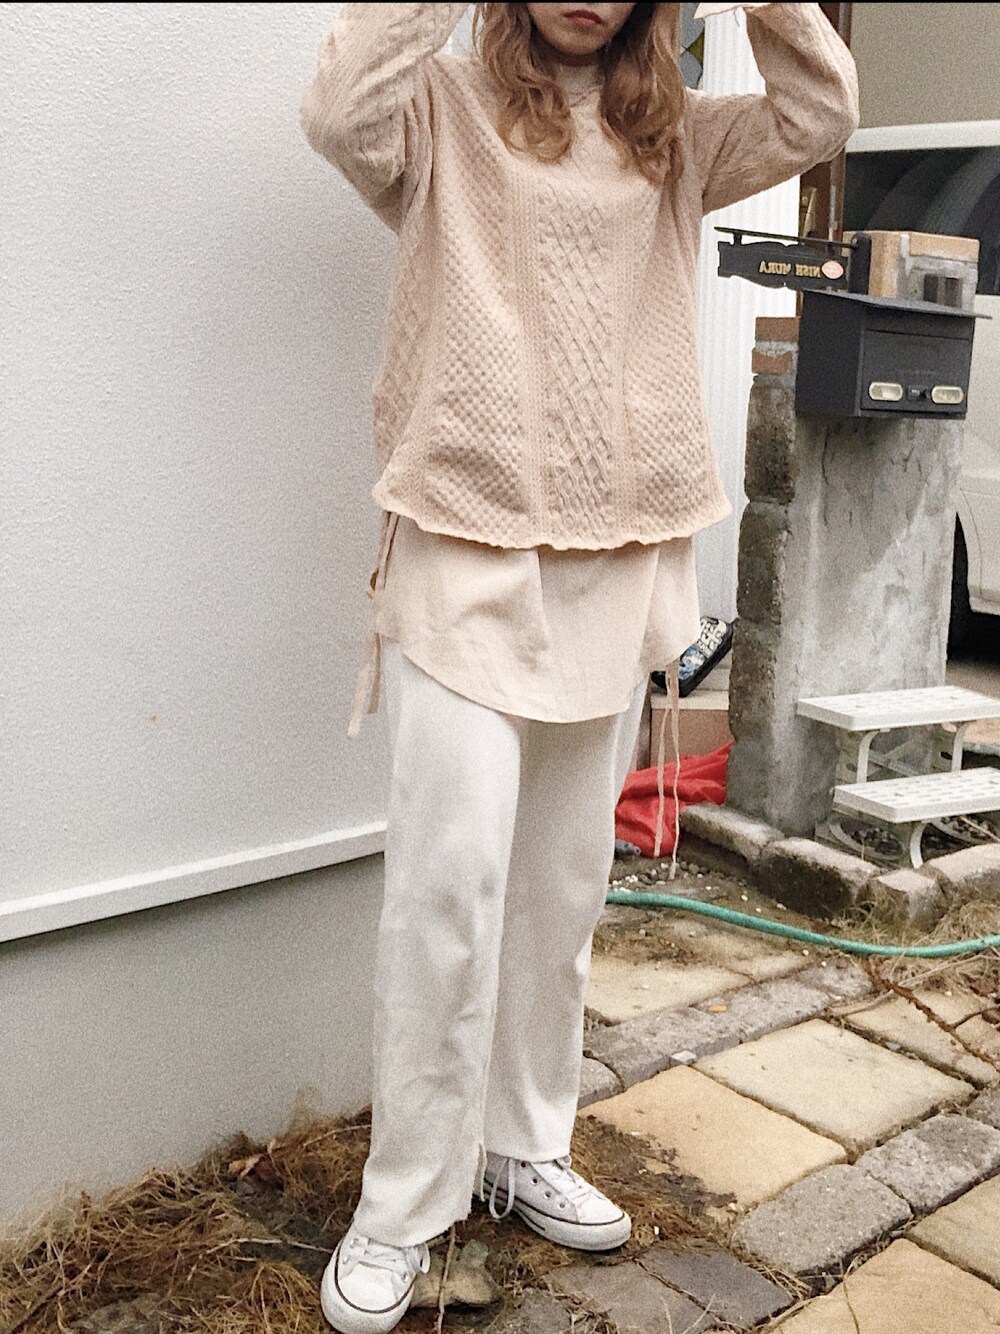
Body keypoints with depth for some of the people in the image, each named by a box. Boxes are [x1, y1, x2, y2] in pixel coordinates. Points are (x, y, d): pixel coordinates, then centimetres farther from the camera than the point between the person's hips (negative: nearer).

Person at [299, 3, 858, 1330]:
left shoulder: (670, 136, 14)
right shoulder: (448, 107, 3)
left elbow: (818, 118, 7)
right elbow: (345, 113, -16)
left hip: (620, 559, 5)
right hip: (468, 550, -4)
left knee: (566, 875, 11)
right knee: (450, 875, -9)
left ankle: (525, 1146, 28)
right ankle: (402, 1209, 7)